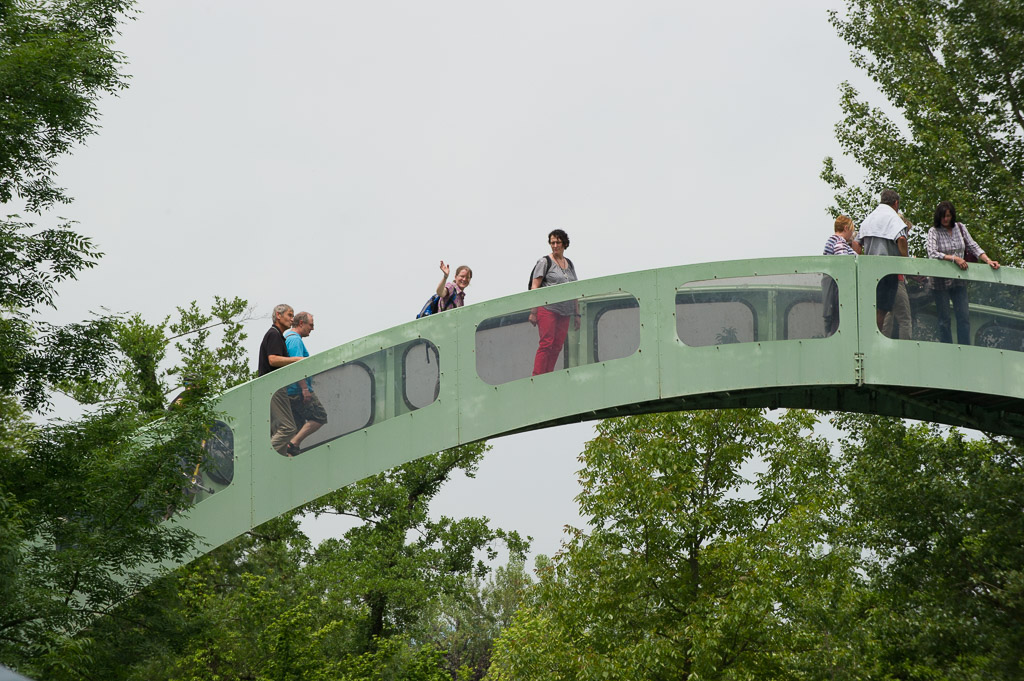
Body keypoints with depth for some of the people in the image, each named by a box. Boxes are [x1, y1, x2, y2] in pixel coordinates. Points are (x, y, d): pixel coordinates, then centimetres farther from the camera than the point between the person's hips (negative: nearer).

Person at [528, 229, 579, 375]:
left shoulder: (569, 264, 19)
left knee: (557, 347, 0)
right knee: (546, 344, -13)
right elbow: (534, 287, -3)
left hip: (564, 312, 6)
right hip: (547, 309, -6)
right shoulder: (545, 262, 2)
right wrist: (533, 312, -10)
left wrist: (577, 314, 18)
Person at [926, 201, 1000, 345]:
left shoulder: (960, 228, 6)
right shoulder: (934, 232, -6)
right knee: (944, 319, 1)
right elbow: (932, 253, -20)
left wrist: (988, 260, -6)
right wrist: (954, 258, -28)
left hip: (959, 280, 4)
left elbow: (973, 247, 9)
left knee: (964, 316, -1)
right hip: (941, 282, -4)